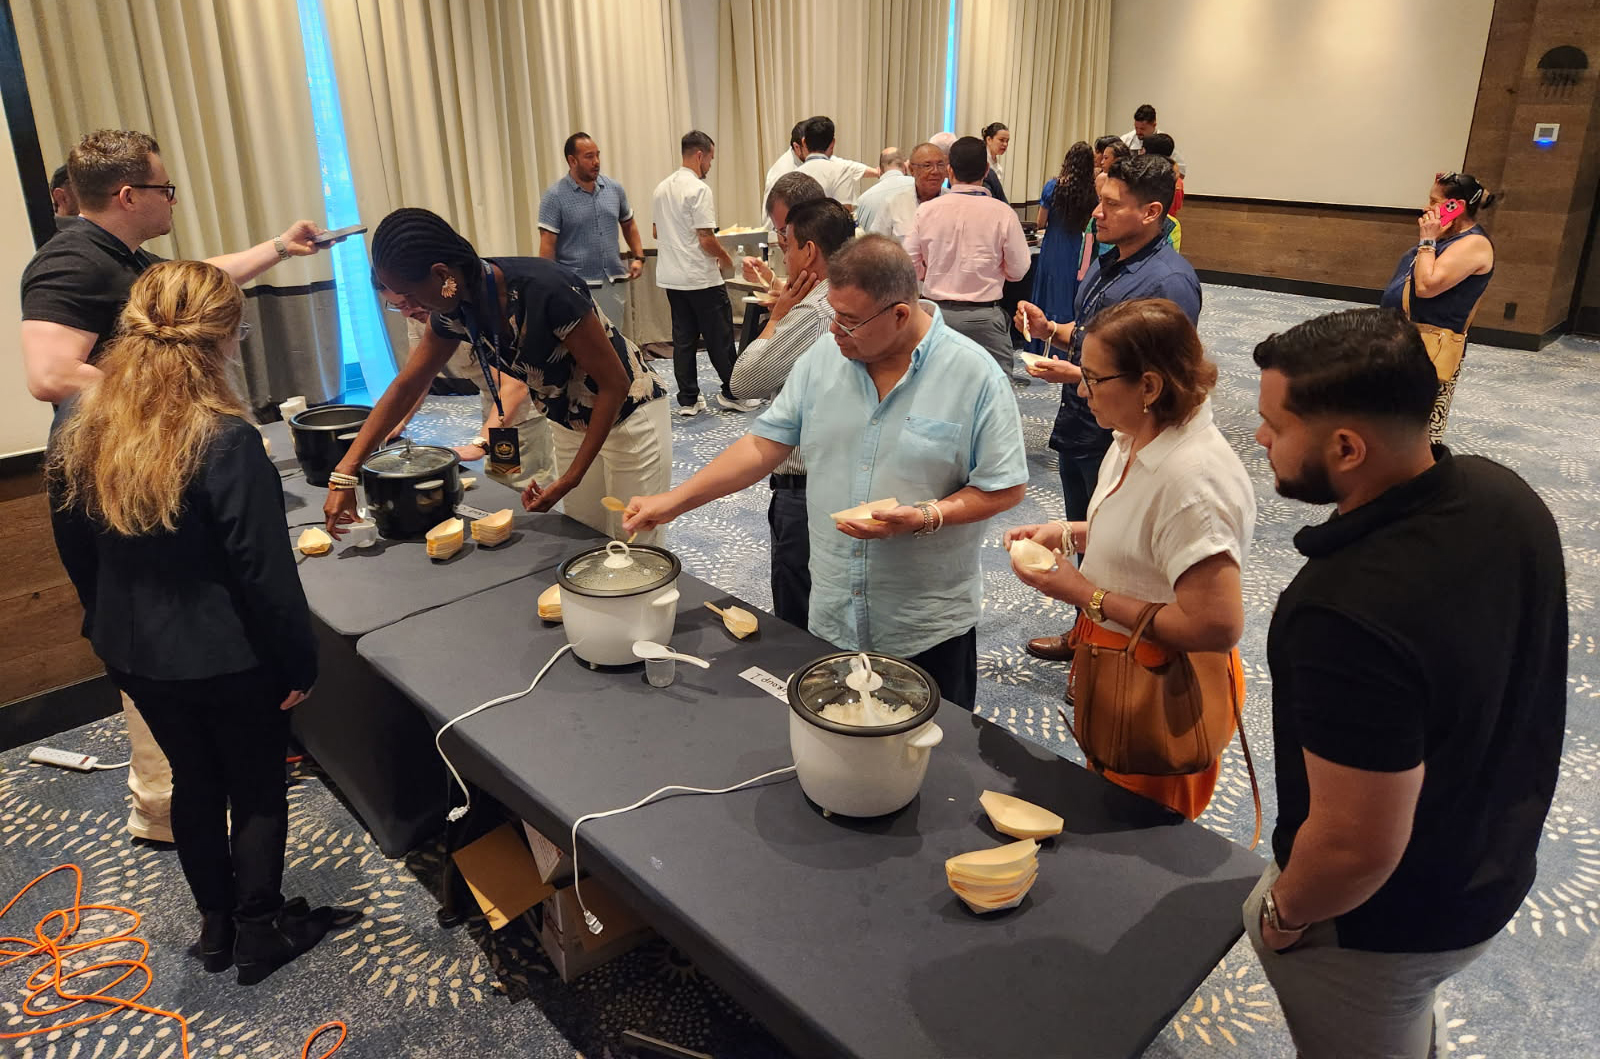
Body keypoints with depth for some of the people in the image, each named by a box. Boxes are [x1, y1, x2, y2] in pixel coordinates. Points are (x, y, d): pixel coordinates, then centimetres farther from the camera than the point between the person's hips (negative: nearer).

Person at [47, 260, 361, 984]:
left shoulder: (77, 428, -5)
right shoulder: (225, 440, -26)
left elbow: (77, 552, 7)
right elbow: (265, 572, -22)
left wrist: (115, 624, 20)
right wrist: (299, 661, -10)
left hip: (133, 653, 6)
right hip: (228, 658, -6)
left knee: (193, 779, 23)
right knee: (257, 790, 14)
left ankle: (216, 927, 39)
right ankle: (260, 934, 30)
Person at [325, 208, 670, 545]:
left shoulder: (546, 290, -33)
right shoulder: (456, 310, -11)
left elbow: (614, 383, -24)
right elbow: (406, 387, 1)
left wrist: (570, 479, -23)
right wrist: (344, 475, -4)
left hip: (627, 417, -6)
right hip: (569, 427, 6)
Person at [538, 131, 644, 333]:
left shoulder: (614, 188, 7)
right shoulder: (555, 196, -6)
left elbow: (628, 224, 23)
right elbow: (547, 244, -8)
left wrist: (638, 257, 10)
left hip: (614, 284, 5)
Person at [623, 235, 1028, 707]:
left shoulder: (975, 376, -13)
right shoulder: (823, 358, -1)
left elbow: (1005, 489, -10)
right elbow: (764, 444, 2)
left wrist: (926, 517, -24)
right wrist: (675, 500, -5)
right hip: (831, 616, 4)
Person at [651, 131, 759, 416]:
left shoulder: (662, 187, 10)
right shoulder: (699, 189, -15)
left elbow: (656, 232, 18)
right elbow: (707, 239, -18)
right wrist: (727, 260, -2)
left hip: (671, 277, 8)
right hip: (701, 278, -8)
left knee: (683, 338, 9)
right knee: (719, 338, 3)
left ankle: (688, 400, 11)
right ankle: (732, 393, 11)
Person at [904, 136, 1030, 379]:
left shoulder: (927, 211, -4)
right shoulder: (1002, 213, -8)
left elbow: (909, 266, 1)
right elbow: (1018, 270, -2)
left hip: (937, 311, 3)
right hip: (984, 316, -2)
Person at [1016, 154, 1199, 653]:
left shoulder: (1169, 282, -21)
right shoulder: (1106, 263, 8)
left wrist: (1079, 376, -24)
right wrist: (1052, 329, -1)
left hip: (1118, 439, -9)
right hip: (1078, 426, 9)